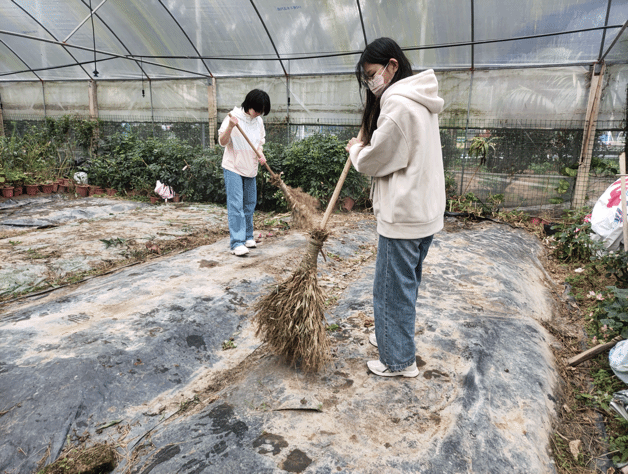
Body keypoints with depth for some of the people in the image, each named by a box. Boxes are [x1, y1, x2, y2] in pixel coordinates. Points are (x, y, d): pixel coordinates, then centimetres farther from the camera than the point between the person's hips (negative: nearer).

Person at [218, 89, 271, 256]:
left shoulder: (259, 121, 7)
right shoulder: (234, 117, -11)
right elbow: (222, 142, -13)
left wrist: (261, 154, -4)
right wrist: (230, 126, -31)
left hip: (250, 168, 6)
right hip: (233, 168, -6)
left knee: (250, 204, 12)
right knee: (235, 205, -10)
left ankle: (248, 237, 25)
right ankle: (237, 243, -9)